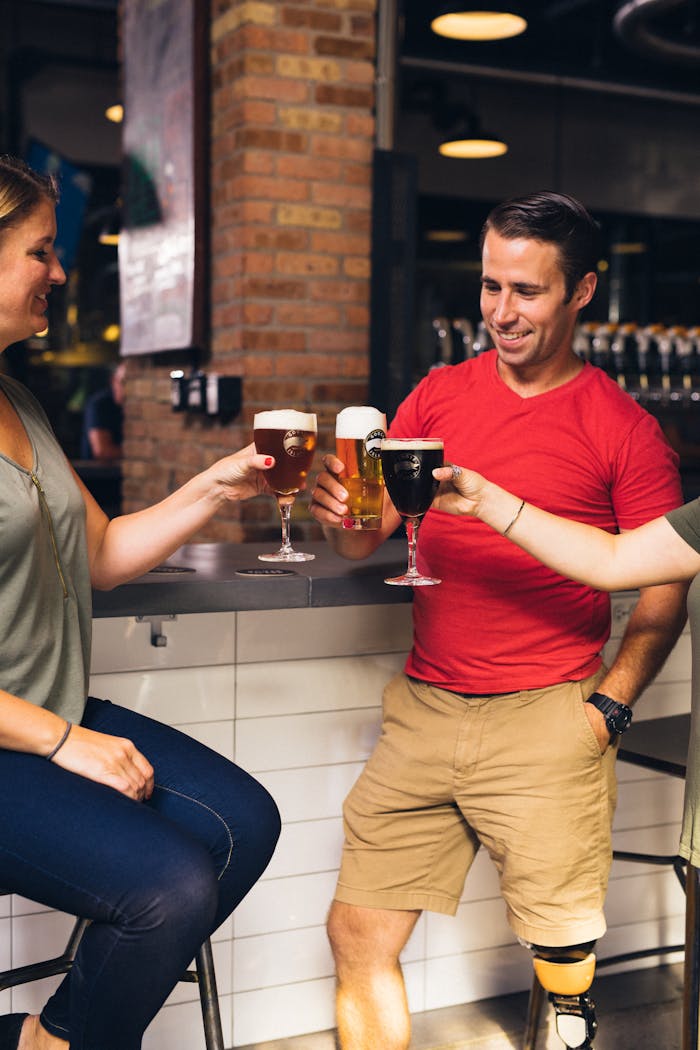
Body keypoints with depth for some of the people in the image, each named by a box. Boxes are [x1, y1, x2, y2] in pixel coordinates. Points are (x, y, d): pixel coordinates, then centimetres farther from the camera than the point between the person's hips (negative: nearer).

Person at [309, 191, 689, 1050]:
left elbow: (664, 591, 0)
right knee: (358, 933, 4)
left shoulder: (624, 429, -1)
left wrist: (607, 705, -10)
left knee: (563, 963, 1)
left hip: (544, 721, -3)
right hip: (422, 710, 4)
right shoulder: (437, 395, 10)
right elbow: (364, 540, 7)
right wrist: (340, 511, -15)